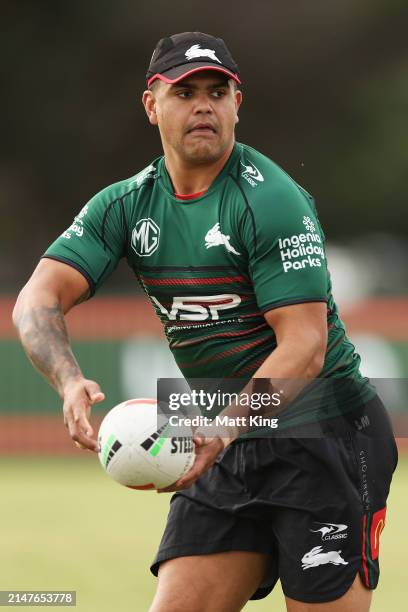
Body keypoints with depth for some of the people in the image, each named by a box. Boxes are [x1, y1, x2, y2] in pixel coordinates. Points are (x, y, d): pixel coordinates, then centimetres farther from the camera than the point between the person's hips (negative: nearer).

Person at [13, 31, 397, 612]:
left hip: (328, 437, -6)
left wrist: (223, 432, -32)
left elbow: (305, 347, -20)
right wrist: (71, 382, -27)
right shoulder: (127, 205, 4)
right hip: (229, 446, 6)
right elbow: (39, 298, -6)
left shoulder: (271, 200, -15)